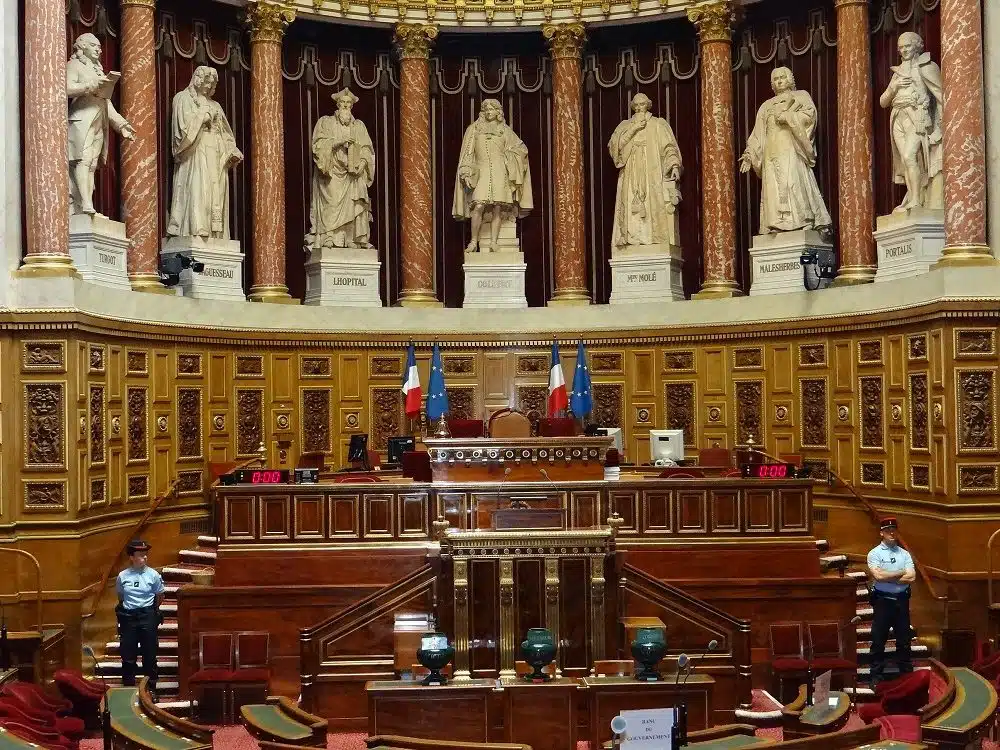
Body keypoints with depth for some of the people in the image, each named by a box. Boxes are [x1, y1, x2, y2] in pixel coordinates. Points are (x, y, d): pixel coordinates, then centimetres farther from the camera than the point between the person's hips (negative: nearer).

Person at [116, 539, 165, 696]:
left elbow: (160, 596, 7)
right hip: (128, 617, 1)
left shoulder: (153, 575, -6)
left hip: (148, 616, -1)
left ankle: (151, 687, 15)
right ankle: (128, 687, 18)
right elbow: (120, 597, 14)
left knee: (149, 653, 5)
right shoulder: (122, 576, -2)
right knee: (127, 654, 6)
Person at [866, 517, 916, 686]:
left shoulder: (904, 554, 9)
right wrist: (901, 573, -8)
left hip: (901, 600, 3)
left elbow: (911, 577, -5)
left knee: (904, 640, 11)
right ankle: (876, 677, 8)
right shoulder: (875, 553, -2)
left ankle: (907, 674, 21)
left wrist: (887, 577, -11)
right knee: (879, 640, 1)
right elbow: (878, 575, -17)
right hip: (882, 600, -3)